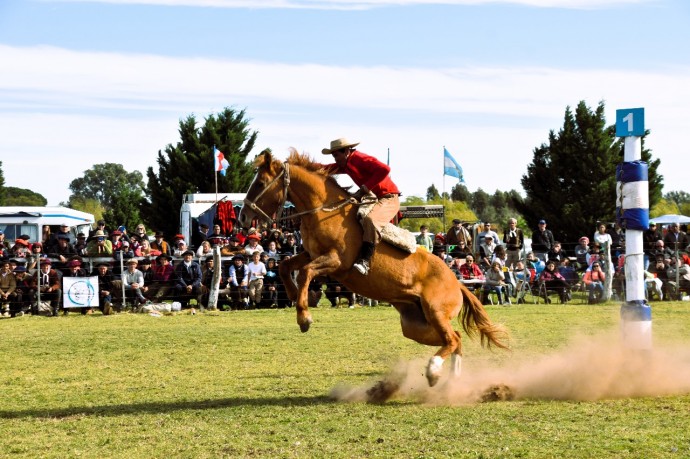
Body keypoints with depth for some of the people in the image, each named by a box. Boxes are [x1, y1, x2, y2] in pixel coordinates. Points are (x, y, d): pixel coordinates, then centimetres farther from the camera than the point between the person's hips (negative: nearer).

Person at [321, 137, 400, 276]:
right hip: (374, 199, 11)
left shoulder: (361, 159, -15)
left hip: (389, 198, -11)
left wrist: (364, 189, -26)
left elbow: (384, 170, -28)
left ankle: (365, 261, -44)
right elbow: (327, 169, 7)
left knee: (370, 219, -36)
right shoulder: (346, 165, 12)